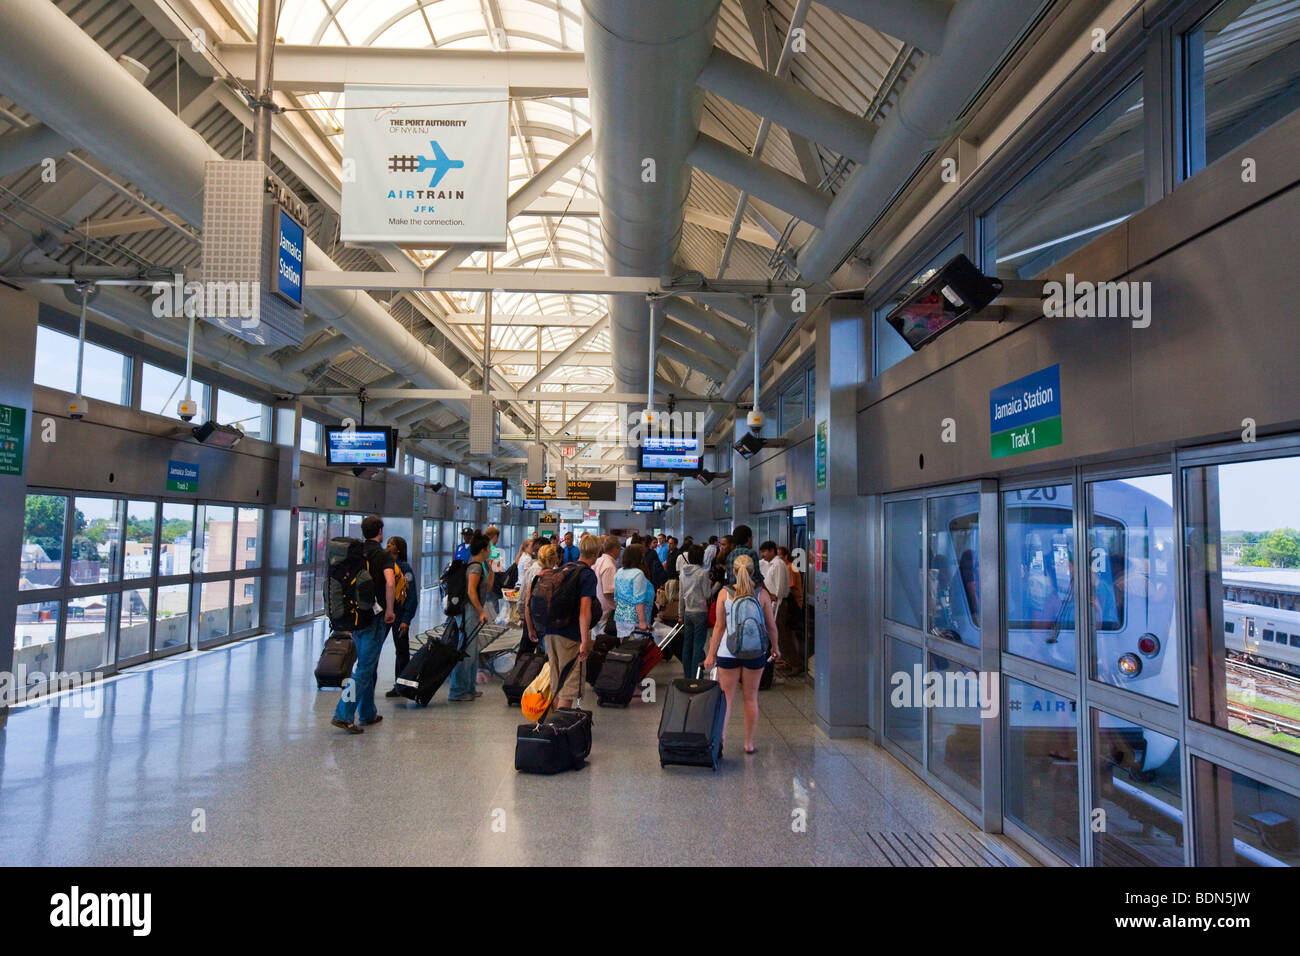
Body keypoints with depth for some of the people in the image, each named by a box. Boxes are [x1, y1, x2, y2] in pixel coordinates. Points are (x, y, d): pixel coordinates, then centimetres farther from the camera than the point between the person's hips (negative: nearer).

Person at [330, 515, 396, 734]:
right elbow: (390, 583, -25)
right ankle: (344, 714, -11)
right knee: (365, 668, -4)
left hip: (356, 616, 7)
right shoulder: (383, 555, -9)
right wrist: (389, 610, -13)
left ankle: (368, 713, 25)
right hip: (374, 617, -7)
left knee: (367, 666, 18)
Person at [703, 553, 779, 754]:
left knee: (726, 696, 9)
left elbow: (719, 626, -4)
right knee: (751, 697, 12)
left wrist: (711, 654, 3)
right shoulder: (762, 594, -5)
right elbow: (771, 626, 2)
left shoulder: (724, 593, -6)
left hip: (728, 652, -1)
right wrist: (774, 647, 18)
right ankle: (749, 742, 20)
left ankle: (720, 731, -11)